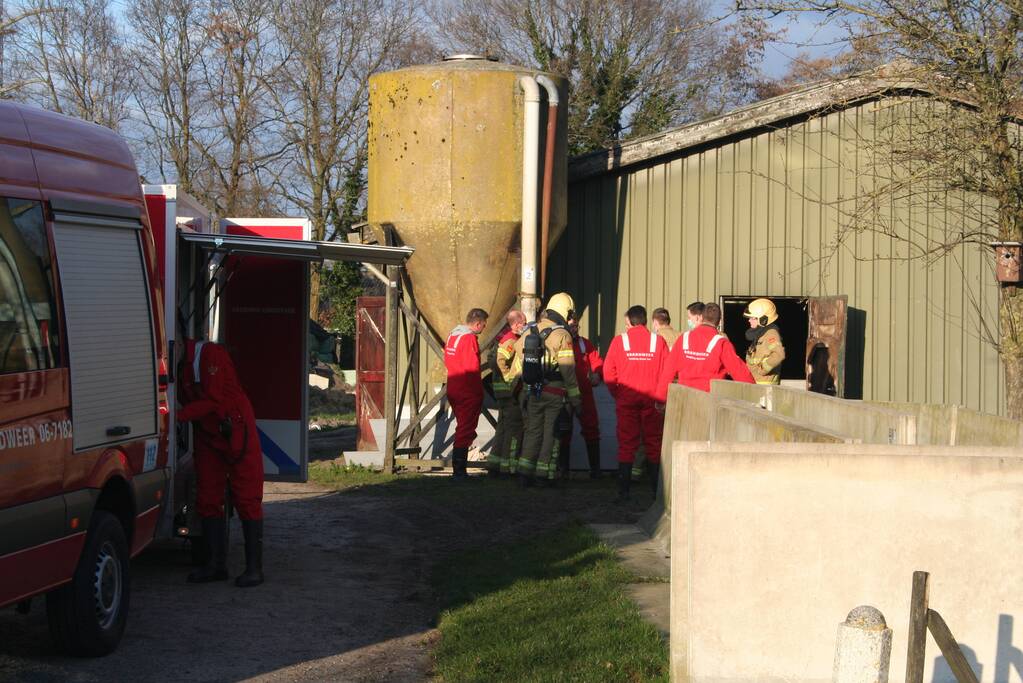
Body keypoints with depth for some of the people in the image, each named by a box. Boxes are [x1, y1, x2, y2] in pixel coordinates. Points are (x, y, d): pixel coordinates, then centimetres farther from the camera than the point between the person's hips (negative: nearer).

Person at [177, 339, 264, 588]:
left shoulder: (210, 354, -19)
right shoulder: (178, 367, 5)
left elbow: (212, 401, -23)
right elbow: (187, 404, 6)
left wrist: (176, 416, -29)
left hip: (237, 434, -8)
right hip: (207, 437, 8)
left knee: (247, 500, -5)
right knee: (207, 500, 5)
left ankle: (254, 567, -4)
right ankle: (217, 565, 11)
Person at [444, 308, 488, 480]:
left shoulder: (452, 335, 11)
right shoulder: (469, 338, -17)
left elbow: (447, 362, 16)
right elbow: (472, 368, -21)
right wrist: (478, 390, -12)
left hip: (453, 389, 9)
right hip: (468, 393, -9)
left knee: (462, 429, 17)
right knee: (465, 432, -5)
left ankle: (459, 470, 21)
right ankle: (459, 471, -5)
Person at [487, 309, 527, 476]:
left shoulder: (503, 338, 16)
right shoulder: (511, 340, -16)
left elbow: (492, 360, 19)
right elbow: (499, 360, -29)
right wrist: (509, 378, -20)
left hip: (503, 390, 10)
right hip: (510, 391, -10)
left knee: (503, 426, 15)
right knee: (514, 427, -6)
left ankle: (494, 463, 18)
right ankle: (508, 467, -5)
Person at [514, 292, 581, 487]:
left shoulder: (529, 332, 8)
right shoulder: (562, 335, -11)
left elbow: (518, 361, 13)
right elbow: (568, 370, -12)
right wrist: (575, 398, -7)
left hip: (531, 391, 5)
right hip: (554, 393, -5)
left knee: (532, 431, 13)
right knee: (551, 434, 3)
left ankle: (525, 472, 9)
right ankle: (544, 474, 3)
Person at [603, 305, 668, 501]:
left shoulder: (620, 340, -1)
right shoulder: (658, 341, 0)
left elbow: (608, 372, -4)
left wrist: (617, 393, 7)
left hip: (626, 399, 0)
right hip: (653, 400, 0)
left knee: (626, 443, 4)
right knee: (654, 444, 8)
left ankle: (623, 490, 1)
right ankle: (657, 489, 9)